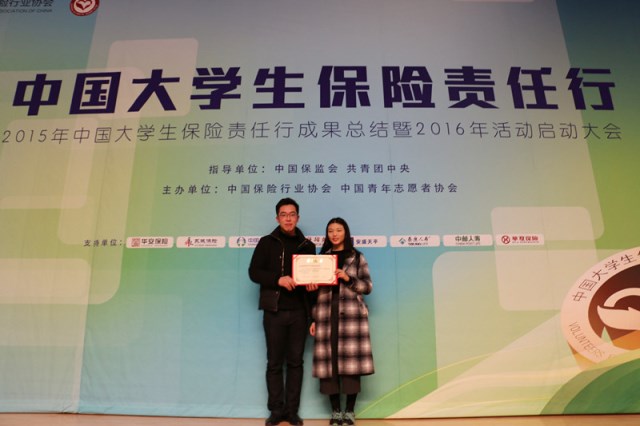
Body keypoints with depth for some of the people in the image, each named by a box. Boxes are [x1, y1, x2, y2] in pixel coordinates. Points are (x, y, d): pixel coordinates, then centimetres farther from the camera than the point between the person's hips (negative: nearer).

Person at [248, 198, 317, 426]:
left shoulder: (307, 246, 11)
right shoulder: (267, 243, 5)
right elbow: (254, 272, -3)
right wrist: (278, 279, -18)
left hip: (299, 312, 2)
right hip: (274, 311, -2)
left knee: (295, 362, 7)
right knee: (274, 362, 5)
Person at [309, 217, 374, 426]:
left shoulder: (357, 257, 9)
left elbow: (368, 286, 4)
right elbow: (315, 291, 12)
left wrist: (348, 278, -12)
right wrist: (313, 319, 5)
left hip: (351, 315, -2)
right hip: (326, 315, 2)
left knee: (351, 361, -4)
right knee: (328, 361, -1)